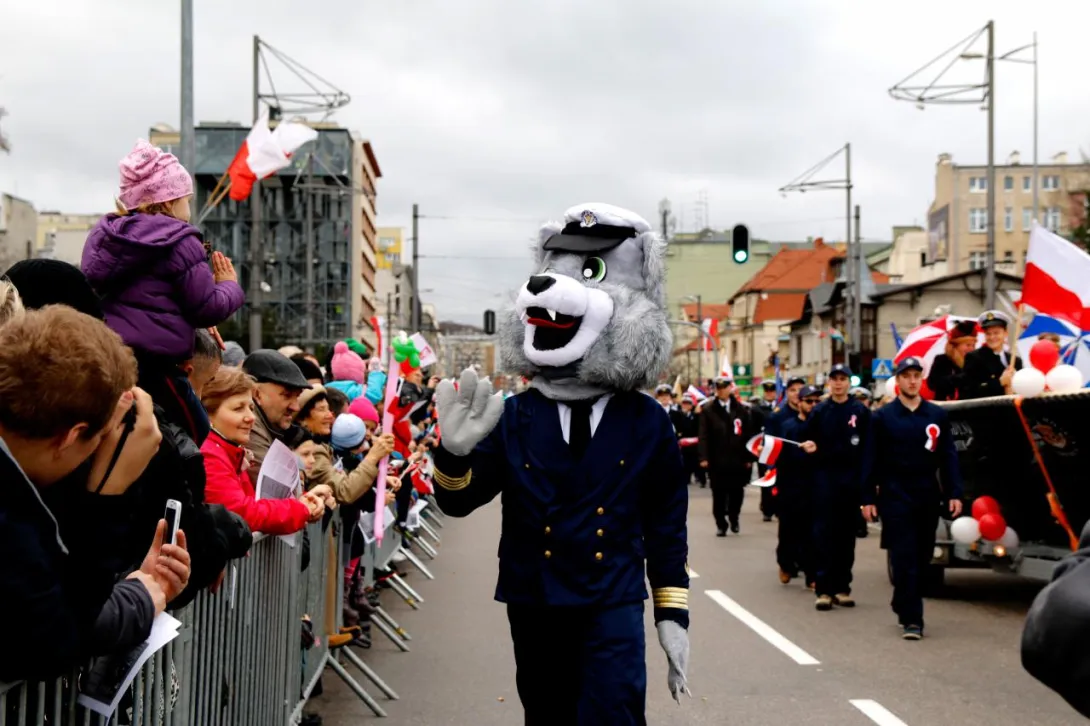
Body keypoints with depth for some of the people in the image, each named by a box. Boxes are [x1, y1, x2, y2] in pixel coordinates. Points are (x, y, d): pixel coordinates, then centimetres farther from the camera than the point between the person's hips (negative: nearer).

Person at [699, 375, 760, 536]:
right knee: (718, 493, 3)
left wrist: (749, 458, 0)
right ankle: (721, 524, 15)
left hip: (737, 460, 1)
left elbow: (749, 434, 4)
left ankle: (733, 518, 30)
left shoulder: (743, 409, 5)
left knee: (737, 491, 6)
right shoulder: (708, 409, 1)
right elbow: (704, 435, -2)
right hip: (716, 460, -1)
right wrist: (703, 457, -10)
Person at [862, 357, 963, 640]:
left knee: (922, 558, 10)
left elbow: (948, 456, 7)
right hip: (895, 496, -3)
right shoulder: (882, 417, 2)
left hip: (928, 495, 3)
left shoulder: (938, 415, 8)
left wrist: (954, 493, -1)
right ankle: (912, 619, -8)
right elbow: (871, 460, 2)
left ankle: (903, 605, 27)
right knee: (905, 558, -8)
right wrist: (868, 498, -4)